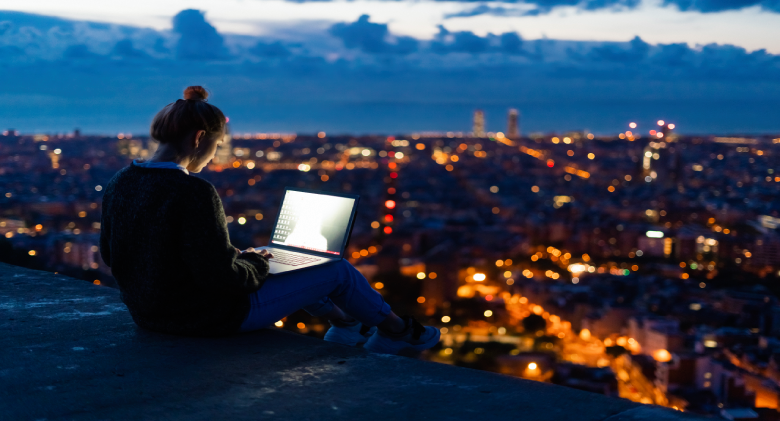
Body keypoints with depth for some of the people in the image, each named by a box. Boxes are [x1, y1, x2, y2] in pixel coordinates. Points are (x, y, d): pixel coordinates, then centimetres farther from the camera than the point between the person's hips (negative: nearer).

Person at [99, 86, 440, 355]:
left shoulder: (120, 183, -4)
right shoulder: (193, 192, -29)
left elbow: (110, 254, 9)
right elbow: (221, 276, -30)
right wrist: (254, 263, -6)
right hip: (210, 318, -9)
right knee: (338, 270, 8)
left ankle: (343, 322, 45)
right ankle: (395, 329, 35)